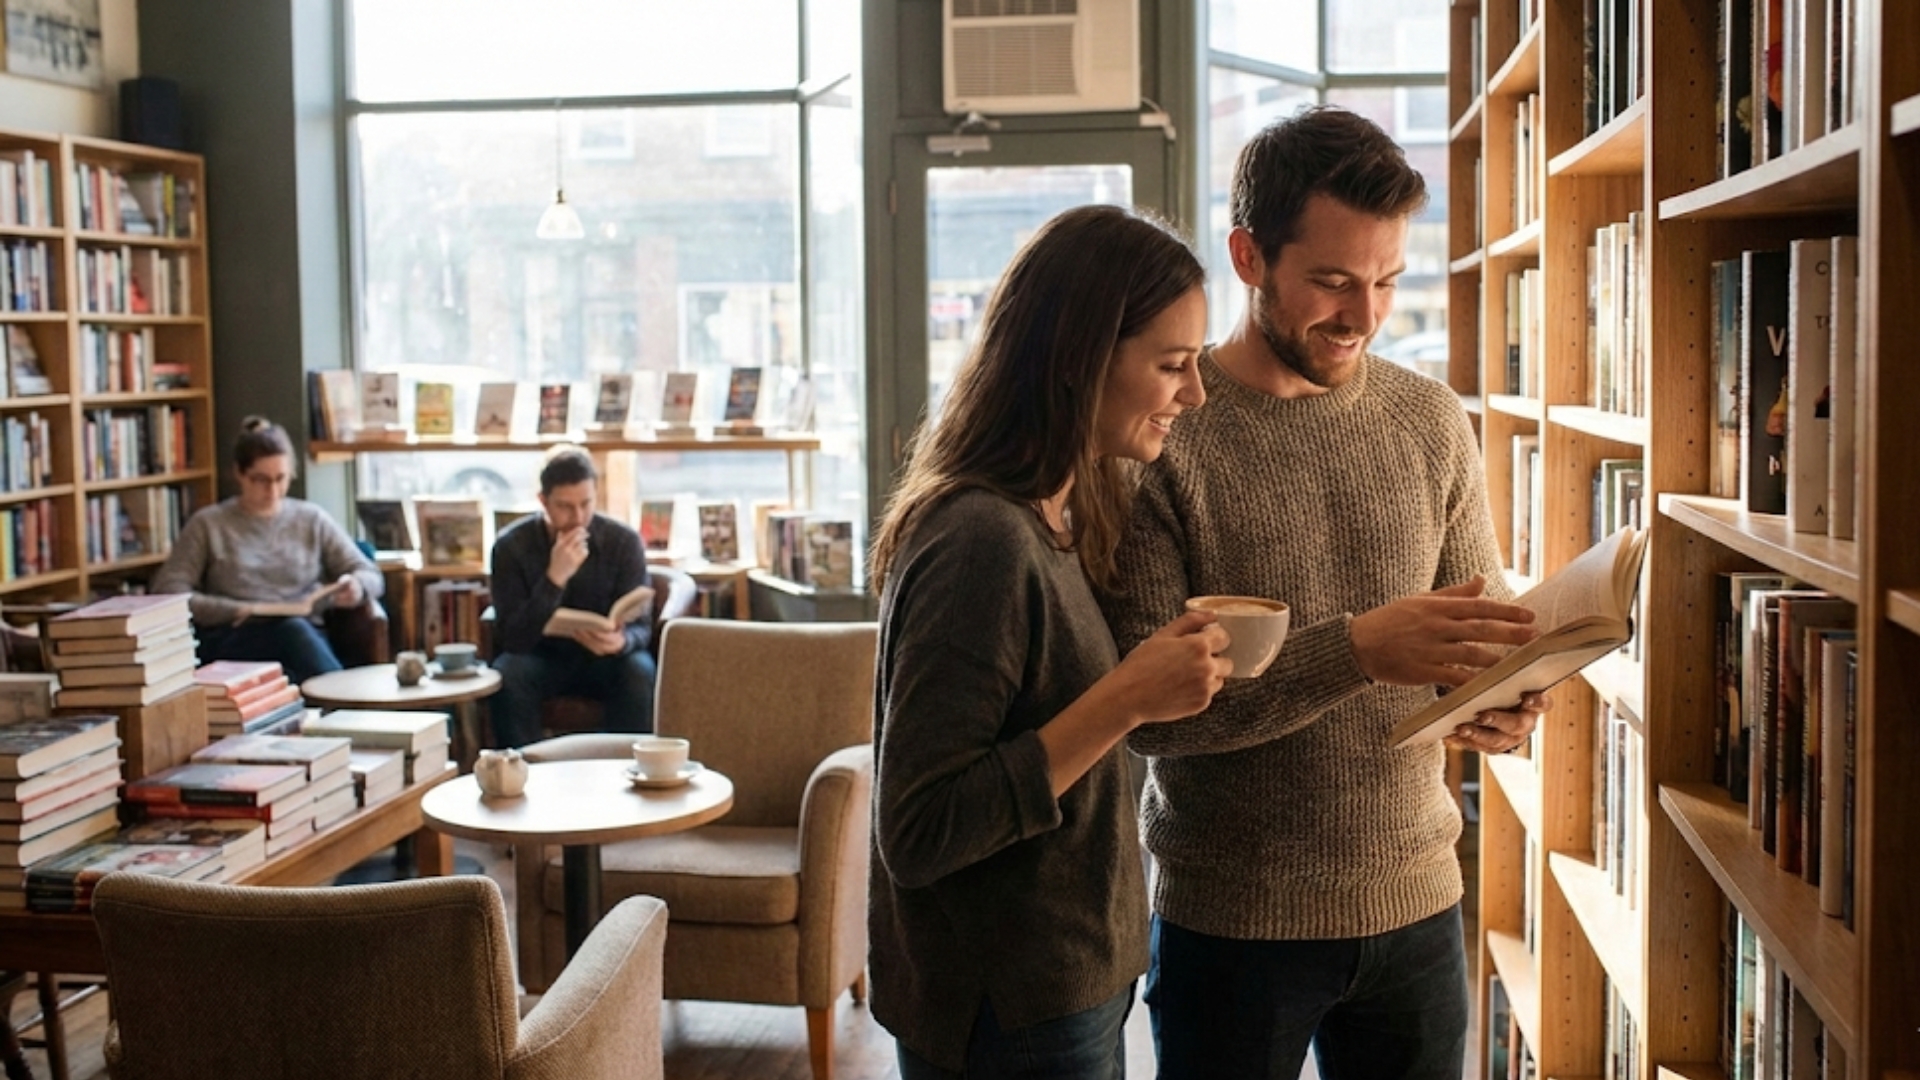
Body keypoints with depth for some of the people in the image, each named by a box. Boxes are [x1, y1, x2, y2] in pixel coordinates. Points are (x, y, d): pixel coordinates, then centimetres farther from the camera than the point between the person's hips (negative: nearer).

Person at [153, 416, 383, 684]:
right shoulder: (207, 525, 12)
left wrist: (357, 587, -11)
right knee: (293, 630, -36)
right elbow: (166, 592, 2)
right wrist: (235, 610, -11)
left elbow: (372, 576, 15)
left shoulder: (312, 520, 16)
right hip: (231, 641, -1)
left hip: (305, 640, 2)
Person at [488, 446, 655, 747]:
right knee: (507, 674, -31)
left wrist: (622, 641, -38)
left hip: (603, 659, 0)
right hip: (539, 658, 0)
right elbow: (513, 638, -21)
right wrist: (554, 578, -35)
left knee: (640, 671, -30)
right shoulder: (511, 546, -15)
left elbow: (641, 626, -12)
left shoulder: (624, 541, -13)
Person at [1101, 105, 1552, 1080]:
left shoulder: (1432, 422, 2)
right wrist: (1358, 650, -29)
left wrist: (1506, 697, -13)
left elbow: (1488, 619, 10)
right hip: (1230, 921, -4)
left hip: (1417, 899, 4)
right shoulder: (1162, 435, -13)